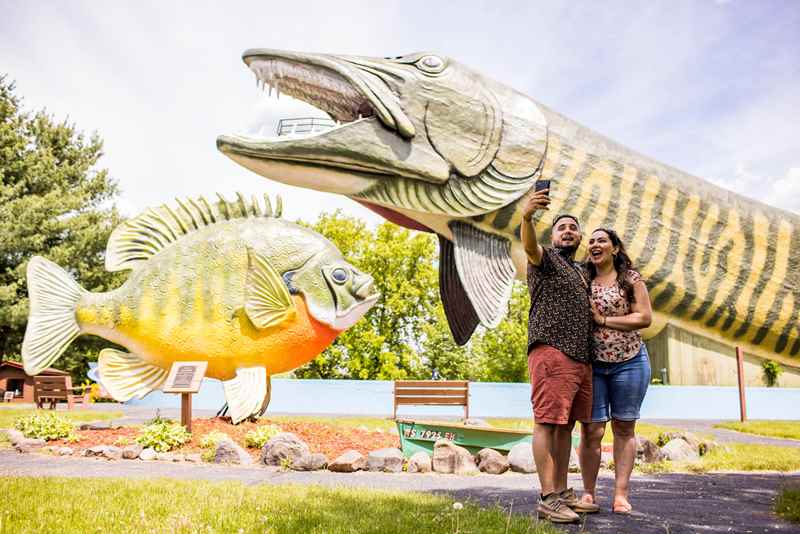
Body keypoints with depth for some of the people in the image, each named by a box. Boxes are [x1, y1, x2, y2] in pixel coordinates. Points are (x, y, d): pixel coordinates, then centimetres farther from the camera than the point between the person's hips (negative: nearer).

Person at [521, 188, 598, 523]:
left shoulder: (580, 272, 26)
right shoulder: (546, 258, 3)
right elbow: (529, 246, -22)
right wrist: (527, 216, -43)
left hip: (581, 357, 8)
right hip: (551, 351, -8)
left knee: (566, 425, 8)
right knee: (548, 422, -10)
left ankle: (562, 493, 12)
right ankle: (548, 499, -11)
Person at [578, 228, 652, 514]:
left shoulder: (631, 279, 3)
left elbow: (644, 318, -6)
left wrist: (603, 320, -11)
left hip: (628, 362, -1)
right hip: (590, 363, 1)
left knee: (624, 428, 4)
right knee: (591, 430, -2)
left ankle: (621, 494, 9)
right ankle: (588, 493, 6)